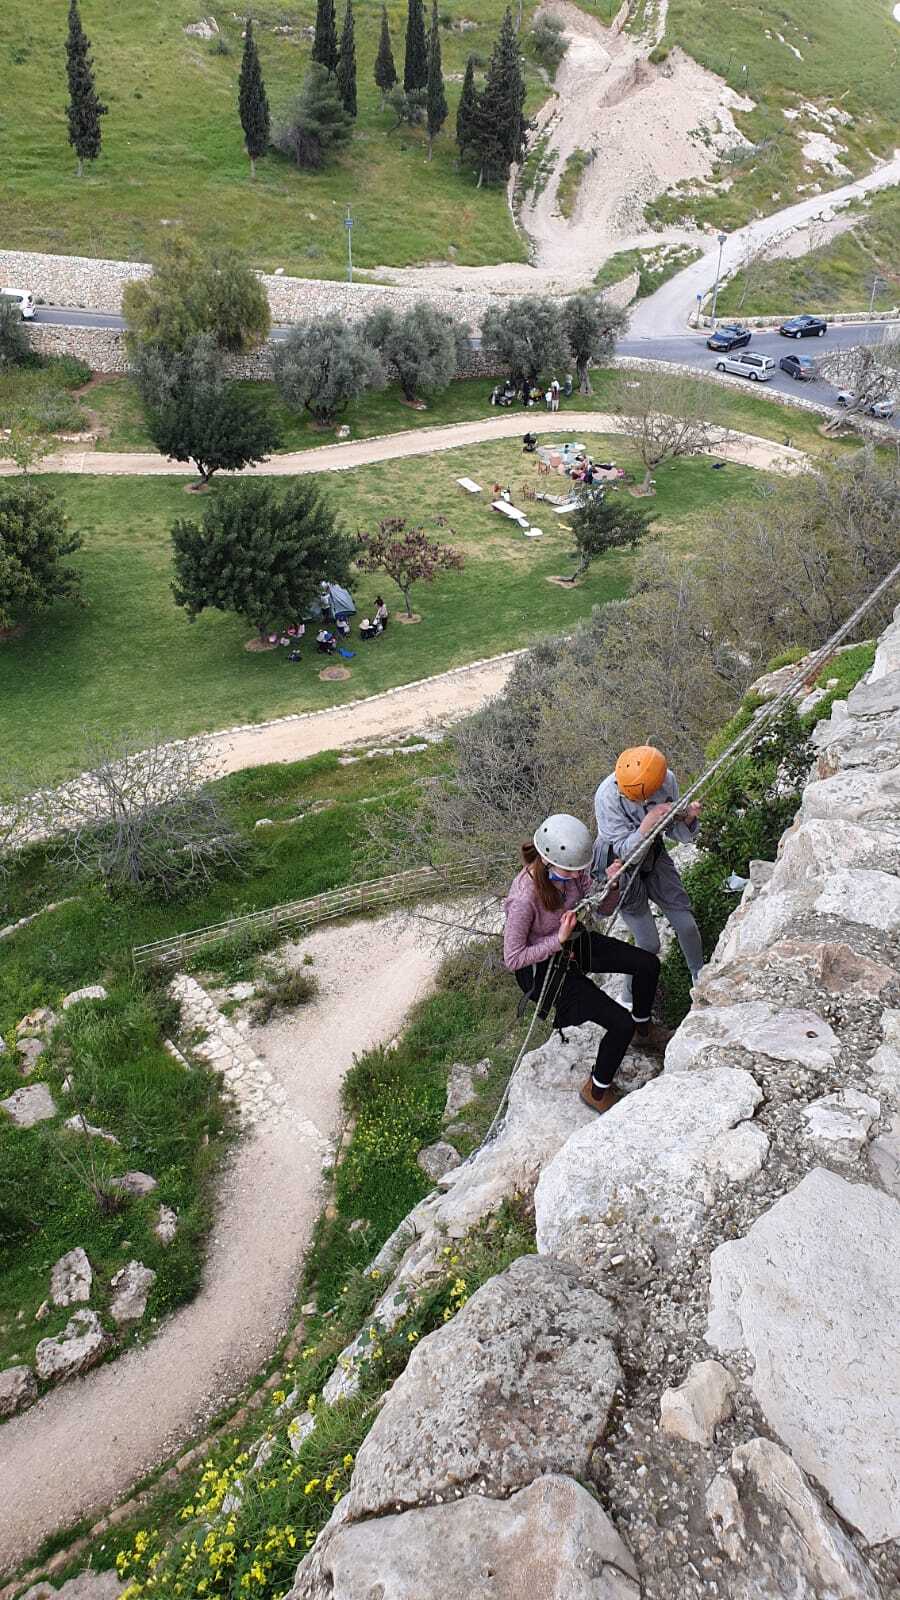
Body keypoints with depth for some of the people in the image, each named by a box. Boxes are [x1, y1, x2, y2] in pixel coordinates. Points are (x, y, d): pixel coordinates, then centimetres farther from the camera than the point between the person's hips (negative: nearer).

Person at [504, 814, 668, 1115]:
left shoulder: (571, 867, -17)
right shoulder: (524, 898, -37)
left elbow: (602, 909, -1)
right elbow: (512, 959, -26)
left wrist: (610, 885, -23)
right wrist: (559, 940, -33)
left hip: (574, 943, 7)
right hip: (544, 968, -7)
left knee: (648, 965, 7)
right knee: (620, 1024, -11)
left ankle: (643, 1029, 36)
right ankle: (597, 1092, 15)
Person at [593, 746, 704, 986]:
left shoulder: (668, 781, -19)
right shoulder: (607, 795, -32)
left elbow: (674, 832, -6)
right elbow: (624, 851, -26)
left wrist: (688, 818, -28)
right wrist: (649, 822, -41)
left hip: (654, 854, 4)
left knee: (686, 925, 6)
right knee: (649, 944, -4)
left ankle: (699, 977, 36)